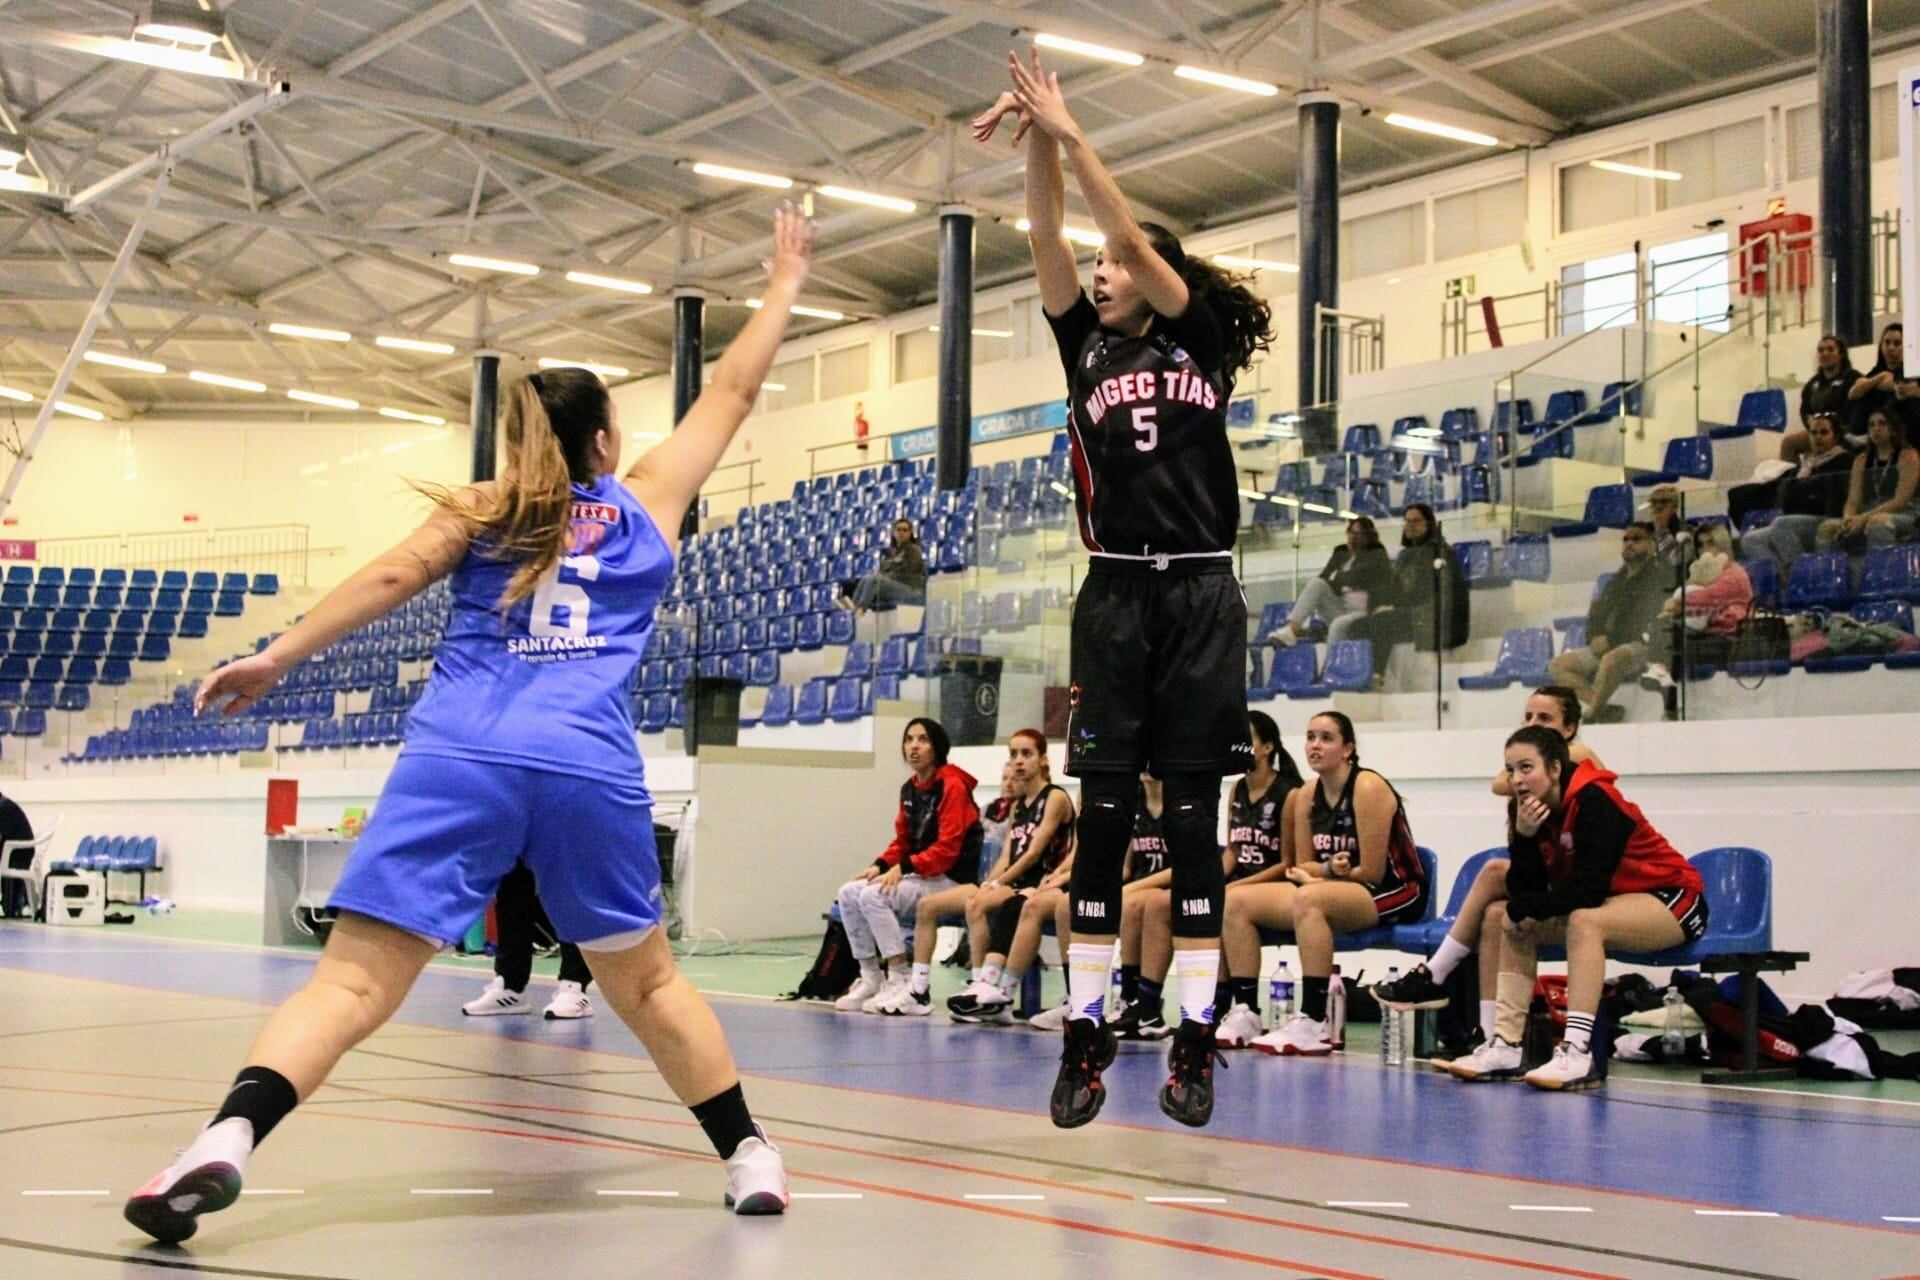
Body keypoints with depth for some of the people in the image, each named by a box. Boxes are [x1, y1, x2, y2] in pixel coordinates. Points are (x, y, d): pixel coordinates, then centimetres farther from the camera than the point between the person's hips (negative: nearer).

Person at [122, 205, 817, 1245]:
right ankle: (750, 1161, 22)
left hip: (456, 758, 0)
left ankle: (226, 1141, -29)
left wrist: (277, 656, 2)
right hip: (588, 768, 0)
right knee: (648, 983, 20)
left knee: (353, 982, -8)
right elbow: (730, 394, 29)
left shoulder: (482, 508, 18)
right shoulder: (646, 500, 19)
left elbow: (394, 575, 3)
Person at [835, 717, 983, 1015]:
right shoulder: (909, 789, 12)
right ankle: (871, 980, 1)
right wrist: (880, 865, -3)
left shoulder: (952, 786, -13)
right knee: (849, 893, -4)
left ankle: (901, 981, -20)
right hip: (920, 878, 9)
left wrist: (904, 868, -25)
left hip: (951, 881, -9)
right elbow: (902, 841, 16)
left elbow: (947, 849, -19)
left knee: (874, 896, -25)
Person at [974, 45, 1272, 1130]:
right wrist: (1039, 140, -10)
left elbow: (1134, 237, -5)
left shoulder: (1201, 344, 6)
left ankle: (1196, 1040, 3)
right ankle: (1087, 1036, 3)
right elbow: (1049, 240, 3)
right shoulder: (1089, 350, 14)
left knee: (1193, 818, -1)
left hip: (1201, 600, -2)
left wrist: (1071, 135, -7)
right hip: (1116, 598, 3)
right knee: (1103, 817, -1)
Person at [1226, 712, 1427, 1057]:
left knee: (1308, 898, -37)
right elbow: (1304, 865, 9)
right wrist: (1328, 868, -14)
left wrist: (1319, 873, -6)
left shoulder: (1368, 788, -15)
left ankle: (1314, 1023, -36)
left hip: (1396, 893, -8)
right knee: (1237, 902, -4)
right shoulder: (1307, 795, 6)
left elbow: (1371, 873, -17)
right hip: (1333, 891, 8)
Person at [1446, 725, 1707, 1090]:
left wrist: (1524, 908, -18)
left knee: (1584, 920, -34)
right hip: (1608, 902, 8)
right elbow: (1523, 892, -7)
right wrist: (1524, 837, -22)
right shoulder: (1527, 809, -3)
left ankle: (1578, 1053, -40)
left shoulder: (1593, 801, -24)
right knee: (1513, 922, -2)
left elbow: (1589, 890, -29)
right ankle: (1506, 1046, -12)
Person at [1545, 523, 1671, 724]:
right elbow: (1596, 614, 18)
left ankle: (1591, 715, -26)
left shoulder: (1658, 576, 1)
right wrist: (1596, 638, -2)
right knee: (1557, 665, -6)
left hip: (1642, 646, -8)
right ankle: (1603, 708, -21)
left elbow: (1646, 622, -8)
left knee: (1612, 659, -40)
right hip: (1609, 646, 8)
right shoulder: (1617, 580, 22)